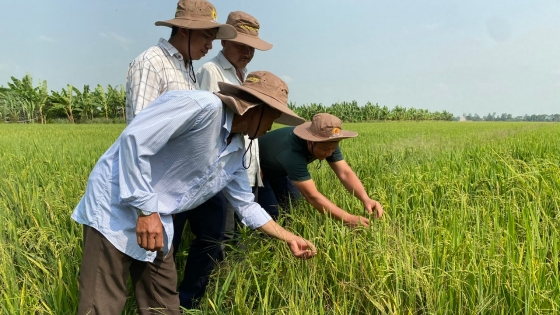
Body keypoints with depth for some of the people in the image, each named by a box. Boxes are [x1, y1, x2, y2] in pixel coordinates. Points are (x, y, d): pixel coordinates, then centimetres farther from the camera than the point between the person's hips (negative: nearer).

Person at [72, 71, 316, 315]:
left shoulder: (236, 151, 8)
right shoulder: (203, 106, -20)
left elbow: (246, 205, 19)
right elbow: (134, 139, -25)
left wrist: (289, 238, 19)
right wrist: (146, 210, -22)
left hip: (158, 221, 9)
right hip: (117, 205, -8)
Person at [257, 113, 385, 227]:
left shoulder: (327, 142, -23)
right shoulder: (291, 152, -45)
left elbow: (345, 173, -25)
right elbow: (312, 196, -46)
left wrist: (366, 199, -42)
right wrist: (349, 219, -48)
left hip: (278, 169, 7)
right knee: (270, 213, -16)